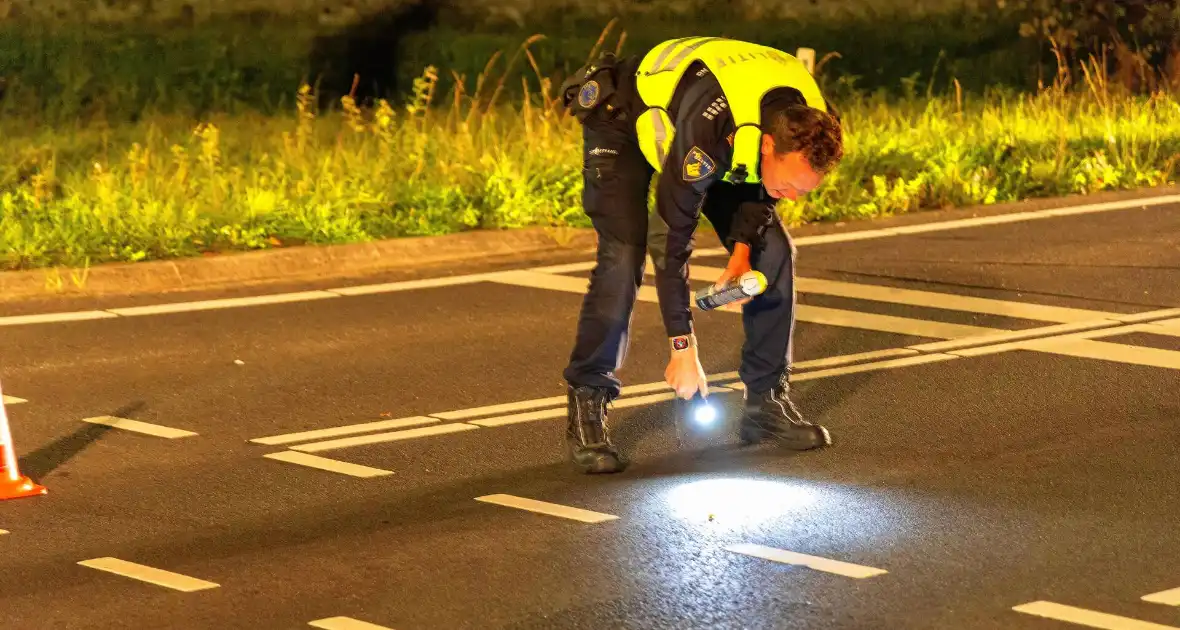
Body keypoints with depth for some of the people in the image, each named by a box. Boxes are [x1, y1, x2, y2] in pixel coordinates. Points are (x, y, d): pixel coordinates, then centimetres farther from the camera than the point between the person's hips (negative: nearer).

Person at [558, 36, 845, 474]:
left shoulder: (809, 128, -26)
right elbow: (672, 240, -36)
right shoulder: (710, 131, -45)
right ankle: (586, 411, -12)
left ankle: (766, 403, 4)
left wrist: (744, 247, -22)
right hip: (623, 122, -6)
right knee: (622, 260, -24)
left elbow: (761, 189, -3)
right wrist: (683, 348, -31)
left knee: (773, 251, -7)